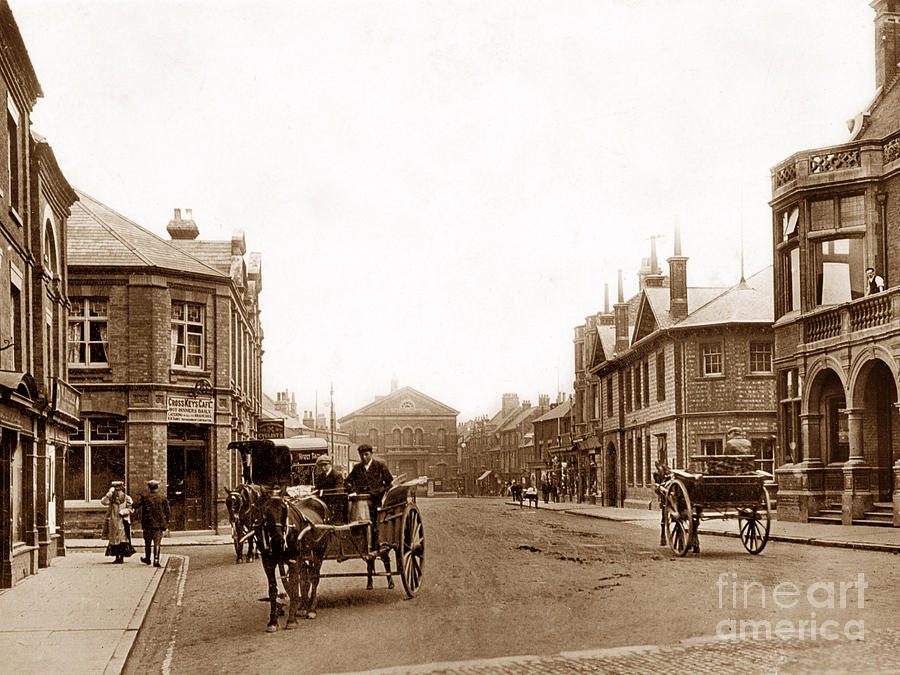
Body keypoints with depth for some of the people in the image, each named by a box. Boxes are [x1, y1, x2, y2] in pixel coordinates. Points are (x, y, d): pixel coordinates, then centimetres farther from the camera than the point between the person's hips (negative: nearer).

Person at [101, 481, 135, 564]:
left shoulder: (127, 499, 2)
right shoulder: (111, 498, 6)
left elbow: (130, 509, 2)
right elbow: (103, 502, -10)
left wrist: (124, 511, -16)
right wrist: (109, 493, -17)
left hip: (122, 522, -2)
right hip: (113, 522, 2)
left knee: (122, 539, -7)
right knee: (114, 540, 5)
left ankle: (122, 557, 0)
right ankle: (117, 557, 13)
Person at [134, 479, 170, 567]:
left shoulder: (145, 497, -4)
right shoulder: (163, 498, -1)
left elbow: (136, 506, -2)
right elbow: (167, 511, 1)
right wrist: (166, 524, 9)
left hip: (148, 524, 0)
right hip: (159, 524, 0)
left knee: (148, 542, 16)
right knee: (157, 543, 2)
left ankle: (147, 558, 28)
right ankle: (156, 561, -5)